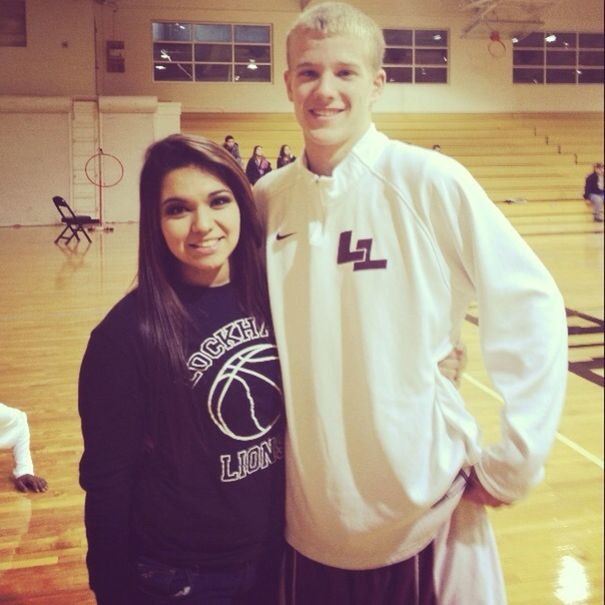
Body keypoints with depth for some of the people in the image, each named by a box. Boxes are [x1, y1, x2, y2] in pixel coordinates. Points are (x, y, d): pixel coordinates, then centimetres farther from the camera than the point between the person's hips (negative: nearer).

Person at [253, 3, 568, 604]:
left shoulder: (429, 181, -13)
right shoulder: (268, 198, -1)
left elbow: (531, 310, -10)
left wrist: (511, 464, -9)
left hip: (423, 515, -3)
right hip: (307, 520, 4)